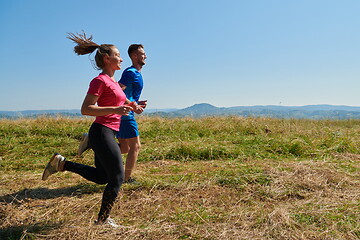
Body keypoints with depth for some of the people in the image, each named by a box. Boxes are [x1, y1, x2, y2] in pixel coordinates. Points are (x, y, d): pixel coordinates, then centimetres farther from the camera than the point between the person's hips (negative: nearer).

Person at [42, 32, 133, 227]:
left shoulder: (112, 81, 16)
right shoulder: (100, 81, -12)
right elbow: (85, 109, -18)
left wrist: (130, 107, 13)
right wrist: (116, 109, -25)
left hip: (108, 133, 10)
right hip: (102, 132, -10)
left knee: (101, 177, 20)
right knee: (117, 178, -1)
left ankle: (61, 163, 22)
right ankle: (103, 220, 14)